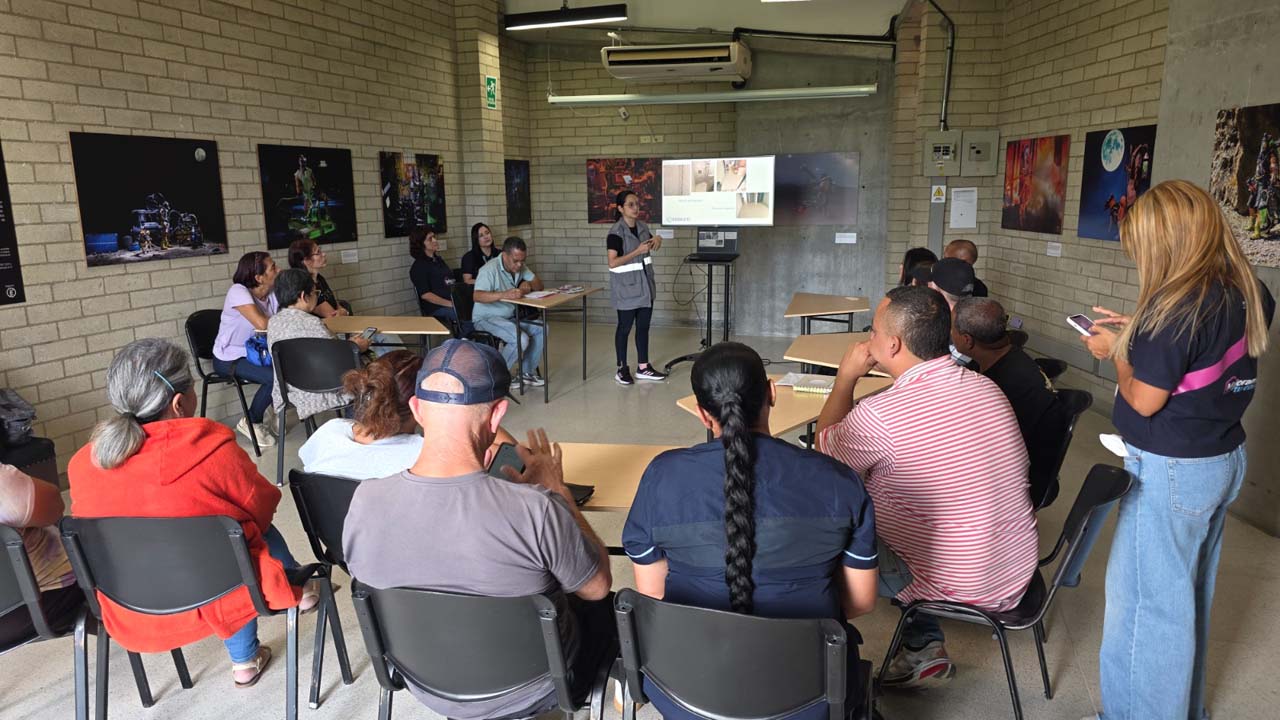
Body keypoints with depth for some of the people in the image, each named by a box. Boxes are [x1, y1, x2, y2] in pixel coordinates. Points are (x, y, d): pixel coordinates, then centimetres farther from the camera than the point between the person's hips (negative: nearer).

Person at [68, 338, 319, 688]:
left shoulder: (82, 464, -8)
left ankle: (245, 660, 42)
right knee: (260, 529, 22)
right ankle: (297, 589, 50)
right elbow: (263, 507, -4)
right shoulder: (214, 451, -22)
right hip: (214, 604, -4)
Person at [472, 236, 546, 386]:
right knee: (521, 339, -28)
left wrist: (528, 284, -17)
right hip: (486, 318, -8)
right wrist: (504, 294, -51)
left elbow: (539, 284, 8)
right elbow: (478, 296, -36)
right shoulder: (489, 270, -21)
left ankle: (527, 372, 3)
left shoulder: (519, 267, 4)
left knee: (542, 329, -9)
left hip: (510, 316, 8)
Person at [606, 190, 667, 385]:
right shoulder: (616, 232, -16)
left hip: (644, 285, 7)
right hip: (626, 288, -7)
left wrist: (657, 240, 0)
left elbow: (652, 243, 25)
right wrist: (637, 251, -25)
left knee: (643, 326, 12)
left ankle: (643, 367, 22)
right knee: (624, 327, 4)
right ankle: (622, 368, 17)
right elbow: (612, 263, -22)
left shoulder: (642, 227, 5)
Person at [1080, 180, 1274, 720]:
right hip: (1225, 459, 9)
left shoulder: (1176, 305, -24)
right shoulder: (1247, 292, 2)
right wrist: (1139, 333, 11)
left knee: (1145, 601, 5)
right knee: (1190, 594, 22)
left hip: (1171, 472, -9)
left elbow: (1144, 400, -19)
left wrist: (1117, 350, -4)